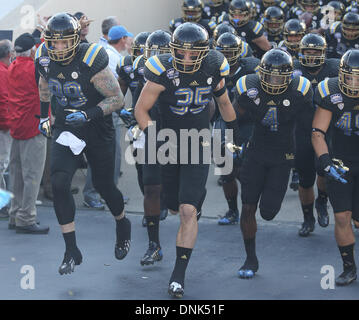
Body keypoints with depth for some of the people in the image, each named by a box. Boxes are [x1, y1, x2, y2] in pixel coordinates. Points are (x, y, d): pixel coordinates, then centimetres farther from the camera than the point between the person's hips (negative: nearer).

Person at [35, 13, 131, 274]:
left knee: (104, 186, 10)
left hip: (98, 132, -4)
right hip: (66, 129, 4)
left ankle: (123, 225, 44)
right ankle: (71, 251, -6)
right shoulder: (46, 59, -7)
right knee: (59, 183, -15)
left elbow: (117, 99, -19)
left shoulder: (91, 61, -24)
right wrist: (43, 115, 17)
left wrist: (88, 114, -30)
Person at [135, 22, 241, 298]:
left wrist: (235, 131, 20)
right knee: (174, 208, 14)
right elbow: (141, 109, -11)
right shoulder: (163, 72, -19)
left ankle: (179, 275, -4)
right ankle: (197, 195, 53)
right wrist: (151, 134, -26)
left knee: (188, 211, -12)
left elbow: (224, 102, 9)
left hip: (198, 144, 0)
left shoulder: (213, 71, -12)